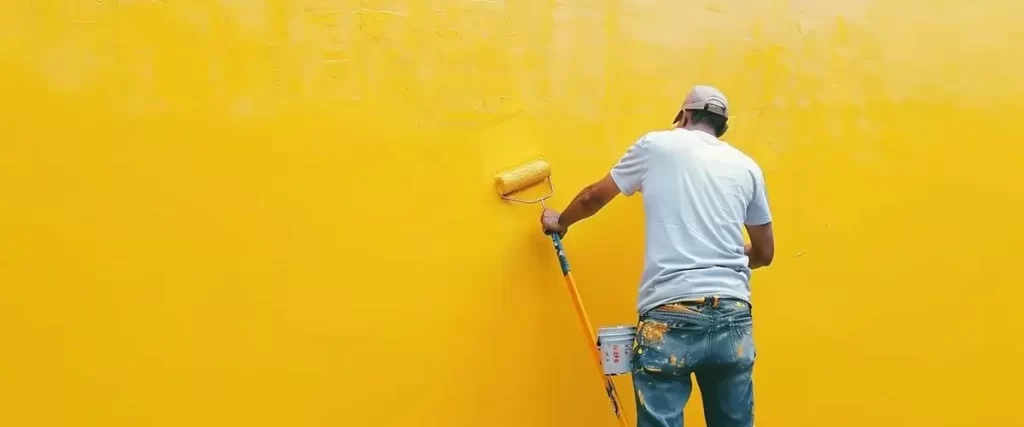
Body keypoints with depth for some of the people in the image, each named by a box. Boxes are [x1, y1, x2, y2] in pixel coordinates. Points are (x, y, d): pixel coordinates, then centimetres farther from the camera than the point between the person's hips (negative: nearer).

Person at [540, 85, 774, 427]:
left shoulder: (657, 145, 8)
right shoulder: (746, 167, 13)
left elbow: (593, 197, 20)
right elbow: (764, 253, 20)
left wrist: (560, 222, 40)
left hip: (670, 317, -3)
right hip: (733, 317, 3)